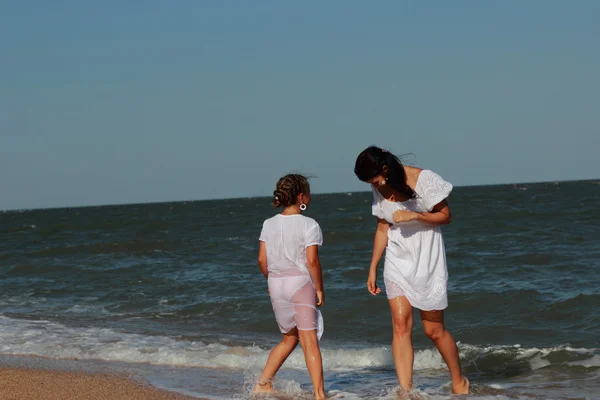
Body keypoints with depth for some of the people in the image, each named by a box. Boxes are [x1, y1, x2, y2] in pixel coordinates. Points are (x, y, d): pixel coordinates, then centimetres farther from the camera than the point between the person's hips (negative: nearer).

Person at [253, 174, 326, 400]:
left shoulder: (269, 224, 5)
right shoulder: (309, 225, -9)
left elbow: (262, 259, 5)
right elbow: (312, 261, -14)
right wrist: (319, 289, -5)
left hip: (276, 285, 5)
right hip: (301, 282, -5)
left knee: (289, 338, 20)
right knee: (309, 341, -3)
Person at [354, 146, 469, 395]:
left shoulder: (424, 179, -13)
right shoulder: (380, 190, 3)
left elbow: (445, 216, -8)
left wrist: (414, 216, -23)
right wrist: (373, 269, 13)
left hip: (427, 259, -4)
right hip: (398, 260, 4)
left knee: (434, 330, 1)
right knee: (401, 325, -11)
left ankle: (459, 382, 23)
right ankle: (406, 391, -14)